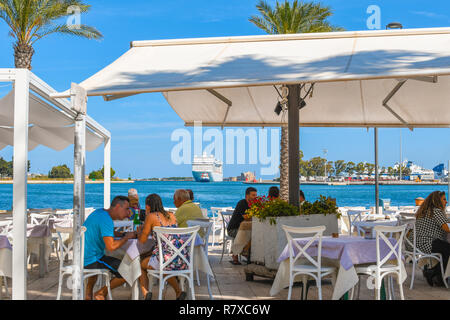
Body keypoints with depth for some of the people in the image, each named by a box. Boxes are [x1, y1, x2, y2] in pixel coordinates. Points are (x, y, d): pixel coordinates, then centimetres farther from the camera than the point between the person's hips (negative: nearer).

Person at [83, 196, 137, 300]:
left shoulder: (99, 212, 10)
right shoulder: (106, 220, -21)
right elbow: (111, 247, -29)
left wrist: (124, 234, 12)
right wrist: (126, 237, -12)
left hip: (82, 259, 10)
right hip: (92, 261, -10)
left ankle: (88, 294, 42)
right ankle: (101, 293, 5)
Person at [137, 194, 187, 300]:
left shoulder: (151, 216, -2)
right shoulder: (171, 215, 15)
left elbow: (142, 240, 4)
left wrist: (140, 231, 25)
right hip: (182, 261, 6)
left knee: (140, 265, 25)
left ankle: (145, 292, 2)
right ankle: (179, 292, 22)